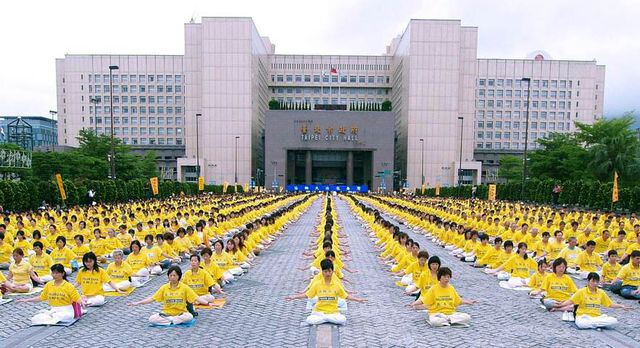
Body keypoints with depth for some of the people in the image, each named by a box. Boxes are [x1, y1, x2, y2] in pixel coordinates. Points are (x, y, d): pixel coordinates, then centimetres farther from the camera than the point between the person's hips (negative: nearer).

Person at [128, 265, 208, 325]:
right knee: (152, 319, -25)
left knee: (189, 317, -35)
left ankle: (169, 321, -19)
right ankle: (175, 321, -21)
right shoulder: (164, 288, 3)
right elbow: (152, 298, 3)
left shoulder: (184, 287, -4)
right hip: (166, 313, 2)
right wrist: (138, 303, -5)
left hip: (180, 313, -2)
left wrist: (207, 303, -21)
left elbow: (196, 298, -8)